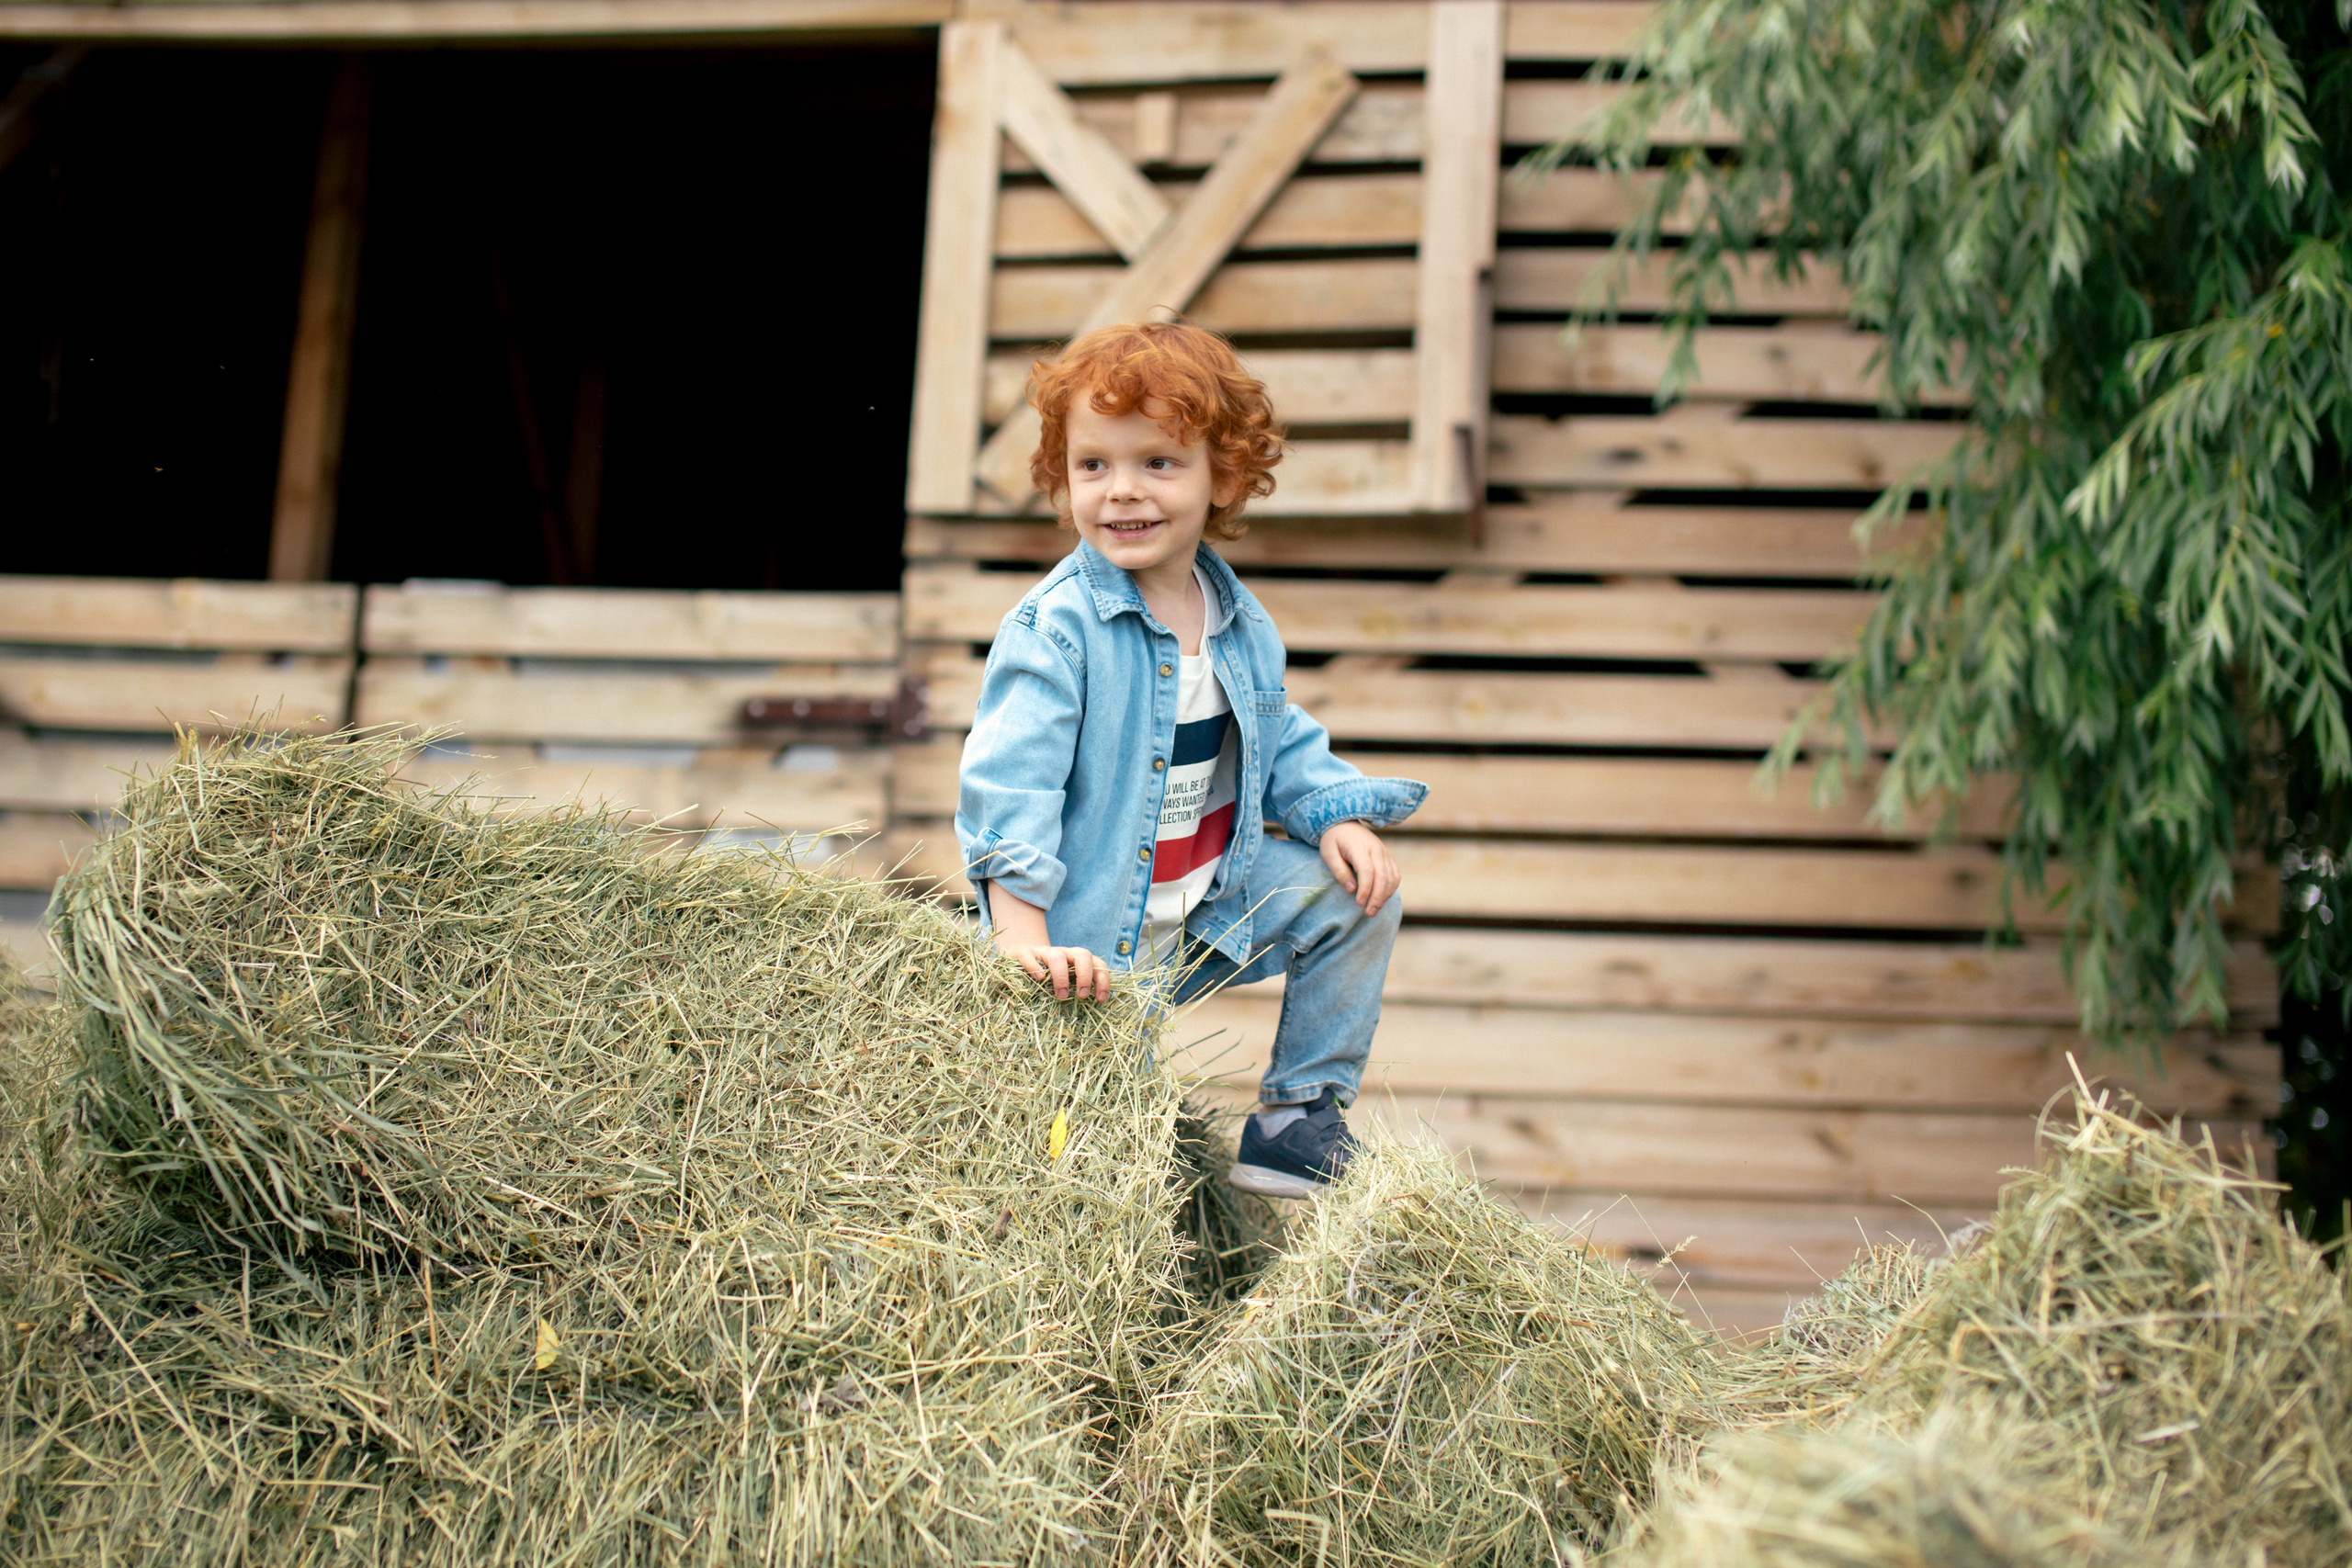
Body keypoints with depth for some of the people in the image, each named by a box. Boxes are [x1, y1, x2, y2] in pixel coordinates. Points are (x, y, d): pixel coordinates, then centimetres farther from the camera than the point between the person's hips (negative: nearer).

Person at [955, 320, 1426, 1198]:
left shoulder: (1241, 624, 1)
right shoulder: (1054, 630, -21)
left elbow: (1281, 745, 15)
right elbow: (1009, 782, -26)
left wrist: (1335, 818, -5)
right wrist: (1024, 937, -34)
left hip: (1214, 905, 6)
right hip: (1094, 936, -6)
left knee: (1357, 896, -2)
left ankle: (1303, 1112, 9)